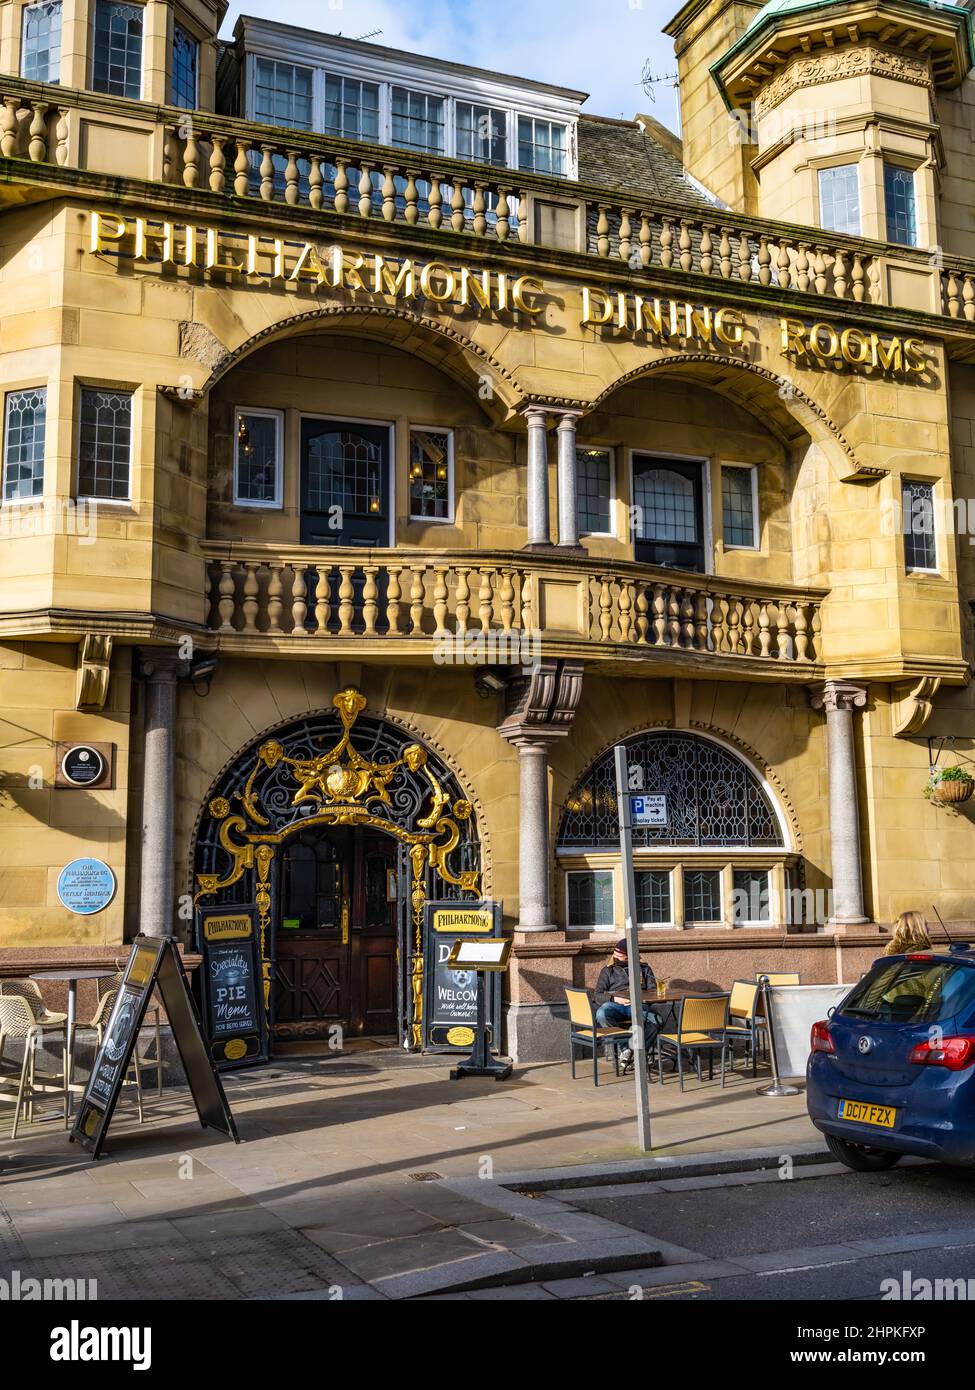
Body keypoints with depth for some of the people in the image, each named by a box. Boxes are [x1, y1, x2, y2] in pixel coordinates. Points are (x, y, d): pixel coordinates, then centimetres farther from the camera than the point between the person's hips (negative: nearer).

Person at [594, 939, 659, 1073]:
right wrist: (614, 999, -10)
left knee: (655, 1021, -35)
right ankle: (624, 1047, -23)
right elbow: (598, 996, 11)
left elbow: (653, 991, 15)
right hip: (615, 1005, 0)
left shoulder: (644, 969, 24)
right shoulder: (608, 970, 21)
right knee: (601, 1014, -37)